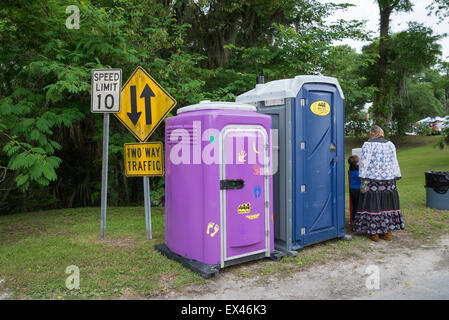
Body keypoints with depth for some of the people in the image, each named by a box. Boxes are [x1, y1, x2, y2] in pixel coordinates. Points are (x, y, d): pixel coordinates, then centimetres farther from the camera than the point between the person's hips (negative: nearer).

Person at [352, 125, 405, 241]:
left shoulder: (368, 145, -7)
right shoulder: (390, 144, 8)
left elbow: (364, 163, -12)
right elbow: (394, 163, 8)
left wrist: (363, 181, -10)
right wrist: (395, 178, 13)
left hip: (372, 180, -4)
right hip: (388, 180, 5)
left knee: (372, 204, 3)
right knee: (387, 204, 13)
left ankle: (374, 233, 8)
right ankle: (387, 232, 19)